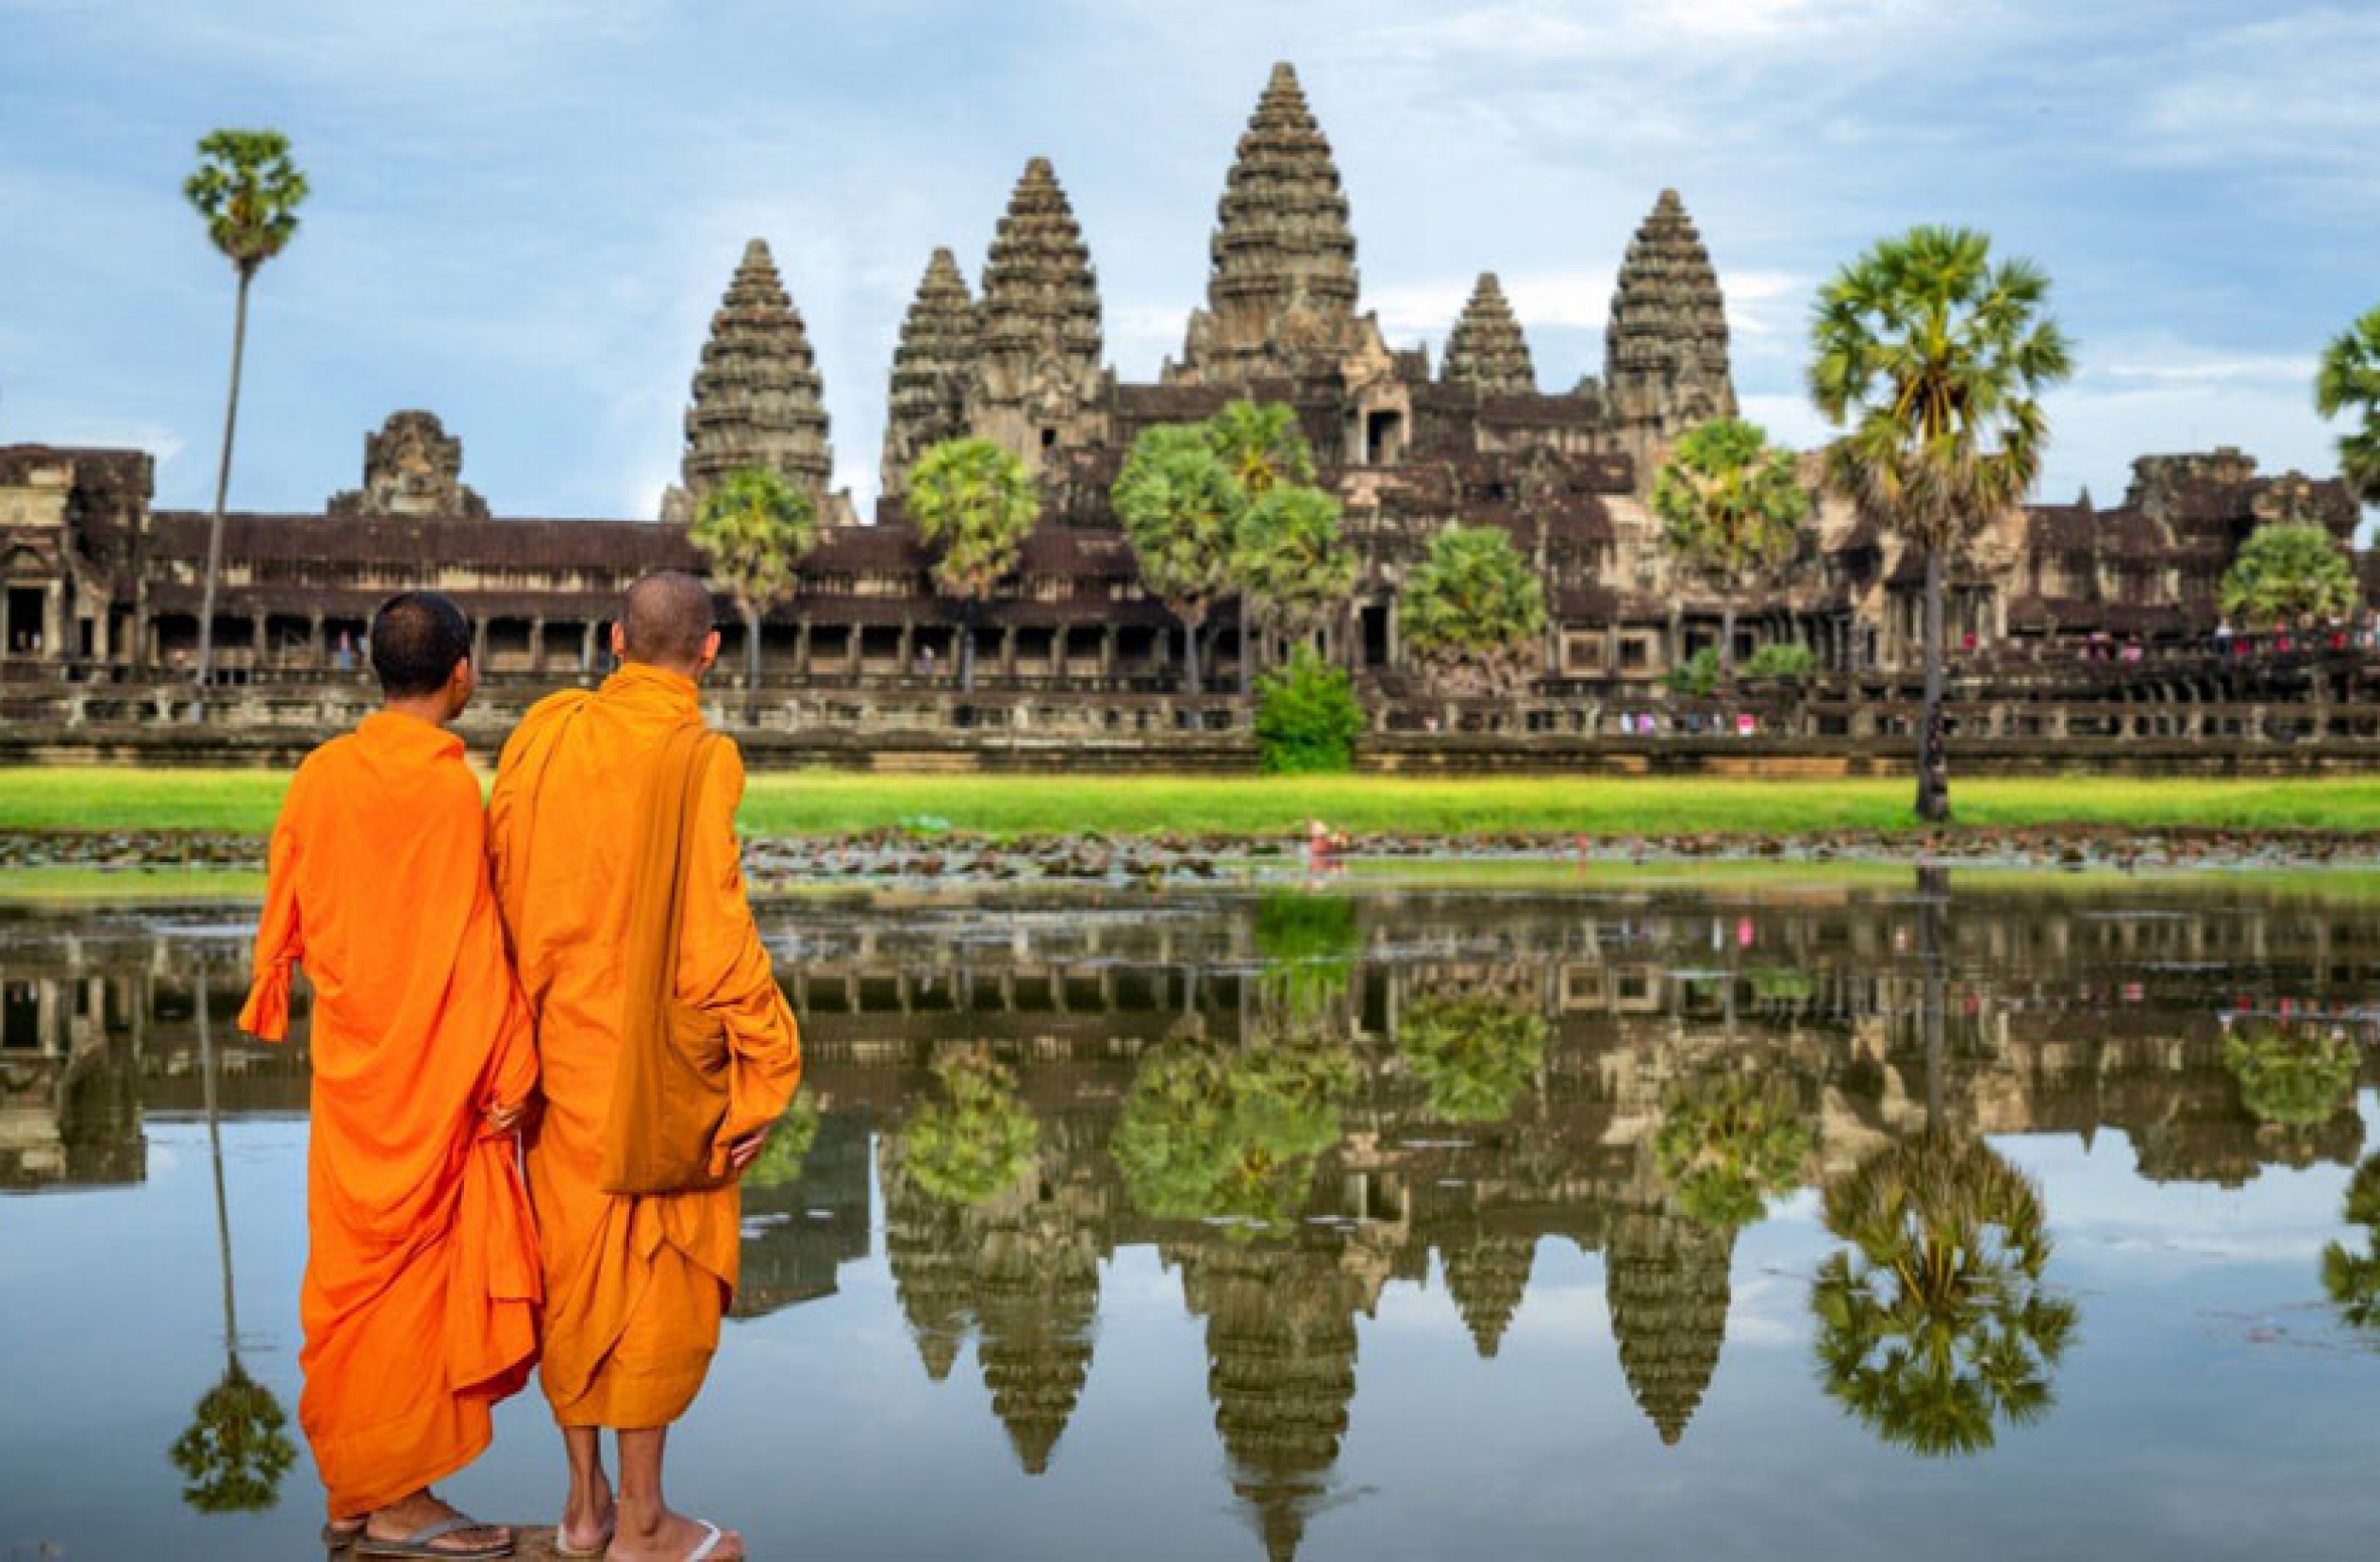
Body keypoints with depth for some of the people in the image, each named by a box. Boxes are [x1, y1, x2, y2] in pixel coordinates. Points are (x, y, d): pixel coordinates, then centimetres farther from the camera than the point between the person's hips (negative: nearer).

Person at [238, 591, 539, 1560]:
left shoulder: (321, 776, 0)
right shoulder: (455, 788, -16)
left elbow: (284, 919, 7)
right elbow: (480, 945, -15)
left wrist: (275, 1009, 24)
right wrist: (512, 1069, -10)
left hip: (349, 1062, 6)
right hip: (436, 1070, -6)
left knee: (358, 1263, 13)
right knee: (416, 1268, 2)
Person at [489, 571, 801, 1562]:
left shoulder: (545, 732, 0)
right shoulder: (696, 758, -17)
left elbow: (505, 891, 4)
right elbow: (712, 927, -20)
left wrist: (522, 1029, 14)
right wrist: (763, 1073, -12)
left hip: (563, 1048, 5)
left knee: (574, 1266, 15)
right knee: (659, 1279, 5)